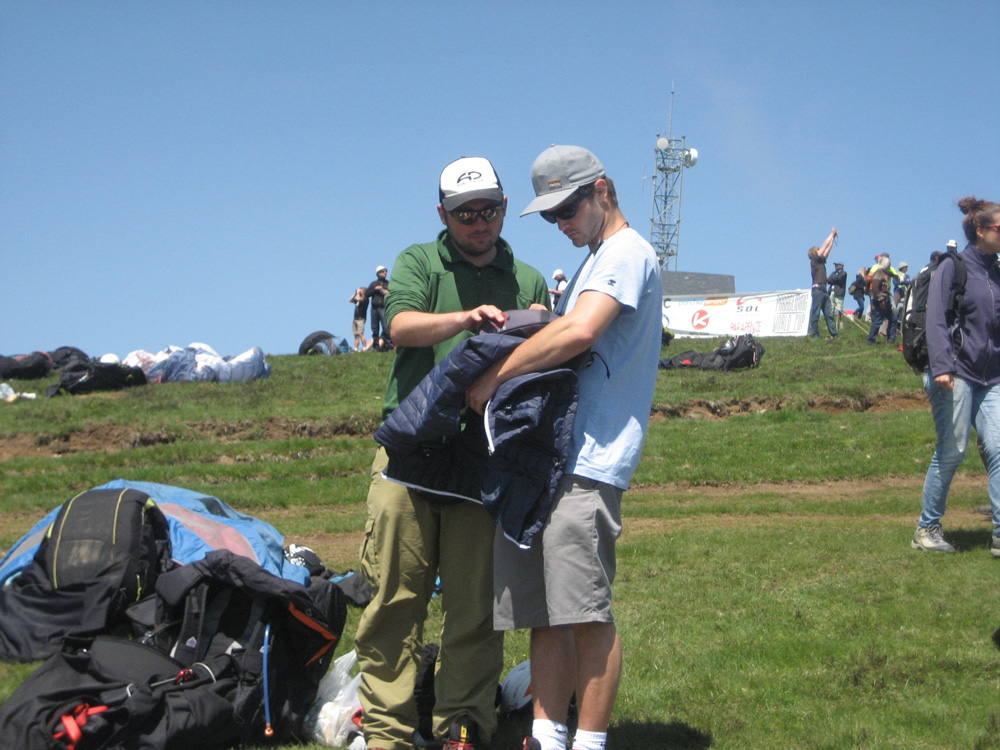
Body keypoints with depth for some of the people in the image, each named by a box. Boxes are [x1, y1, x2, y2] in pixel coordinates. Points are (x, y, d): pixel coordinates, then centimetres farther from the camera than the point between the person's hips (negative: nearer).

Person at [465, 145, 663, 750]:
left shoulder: (628, 252, -3)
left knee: (585, 611, -9)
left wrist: (495, 377, -11)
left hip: (587, 462, -9)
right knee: (543, 610, 6)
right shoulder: (596, 261, 28)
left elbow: (578, 333, -20)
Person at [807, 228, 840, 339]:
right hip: (817, 289, -9)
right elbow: (825, 245, 1)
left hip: (824, 290, 9)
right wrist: (832, 234, 9)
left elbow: (827, 249, 25)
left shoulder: (820, 261, 21)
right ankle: (814, 334, -5)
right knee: (815, 313, -6)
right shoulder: (814, 260, -1)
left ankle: (834, 333, 3)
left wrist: (833, 238, 23)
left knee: (829, 313, 4)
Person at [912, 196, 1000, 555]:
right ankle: (927, 529, 9)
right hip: (956, 375, -6)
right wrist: (941, 366, -21)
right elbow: (935, 320, -11)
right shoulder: (952, 268, -3)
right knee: (951, 452, -4)